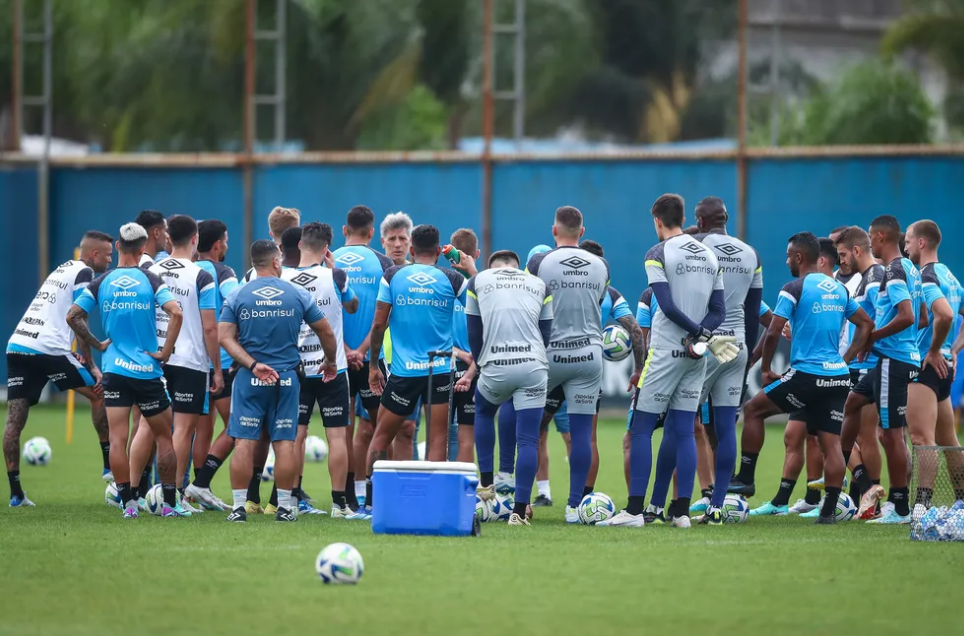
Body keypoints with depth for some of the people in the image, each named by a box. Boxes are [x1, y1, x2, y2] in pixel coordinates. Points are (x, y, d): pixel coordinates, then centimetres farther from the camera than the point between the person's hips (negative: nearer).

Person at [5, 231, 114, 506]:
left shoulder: (62, 270, 26)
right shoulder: (84, 274, 0)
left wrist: (75, 355, 21)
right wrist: (91, 365, -2)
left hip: (16, 346, 8)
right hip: (46, 349, -8)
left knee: (14, 420, 2)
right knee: (98, 394, 9)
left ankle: (15, 493, 0)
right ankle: (109, 466, 11)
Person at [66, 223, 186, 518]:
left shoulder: (101, 283, 2)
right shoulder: (150, 280, -6)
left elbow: (72, 316, -2)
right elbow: (175, 312, -19)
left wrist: (97, 345, 8)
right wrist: (165, 351, -9)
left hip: (114, 370, 2)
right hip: (147, 371, -2)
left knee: (117, 438, 0)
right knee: (164, 436, 10)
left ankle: (128, 503, -5)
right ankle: (170, 504, 9)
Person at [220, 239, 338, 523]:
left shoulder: (237, 296, 1)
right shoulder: (298, 295, 2)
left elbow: (225, 337, -8)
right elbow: (326, 332, 8)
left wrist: (253, 365, -12)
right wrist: (330, 362, 25)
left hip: (250, 379, 0)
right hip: (286, 377, 0)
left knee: (244, 442, 0)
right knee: (285, 442, 4)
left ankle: (239, 506, -2)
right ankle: (285, 507, 6)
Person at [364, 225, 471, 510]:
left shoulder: (392, 276, 1)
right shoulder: (452, 279, -1)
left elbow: (378, 324, 1)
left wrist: (373, 365, 11)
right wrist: (472, 270, 21)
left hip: (403, 370, 0)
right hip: (440, 369, 0)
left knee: (382, 435, 12)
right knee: (437, 440, 1)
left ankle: (370, 499, 10)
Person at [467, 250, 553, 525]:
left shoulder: (478, 281, 14)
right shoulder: (540, 285, 18)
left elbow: (474, 333, 15)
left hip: (495, 367, 0)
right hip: (533, 366, 0)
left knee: (484, 412, 30)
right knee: (528, 439, 1)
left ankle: (487, 483, 27)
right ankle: (520, 510, -5)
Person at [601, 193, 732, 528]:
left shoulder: (658, 254, -8)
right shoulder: (709, 256, 12)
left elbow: (668, 306, -16)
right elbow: (719, 311, 8)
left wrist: (700, 334, -8)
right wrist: (701, 336, -7)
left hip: (665, 351, -6)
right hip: (696, 356, 6)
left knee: (641, 429, -1)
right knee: (683, 431, 8)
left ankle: (635, 509, -6)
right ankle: (682, 511, 4)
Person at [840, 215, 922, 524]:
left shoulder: (894, 272, -16)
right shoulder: (910, 268, 12)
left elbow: (906, 316, -27)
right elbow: (919, 316, 19)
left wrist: (874, 335, -14)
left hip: (894, 359, -10)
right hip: (898, 356, 10)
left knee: (892, 433, -7)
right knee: (853, 401, 24)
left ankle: (900, 509, -4)